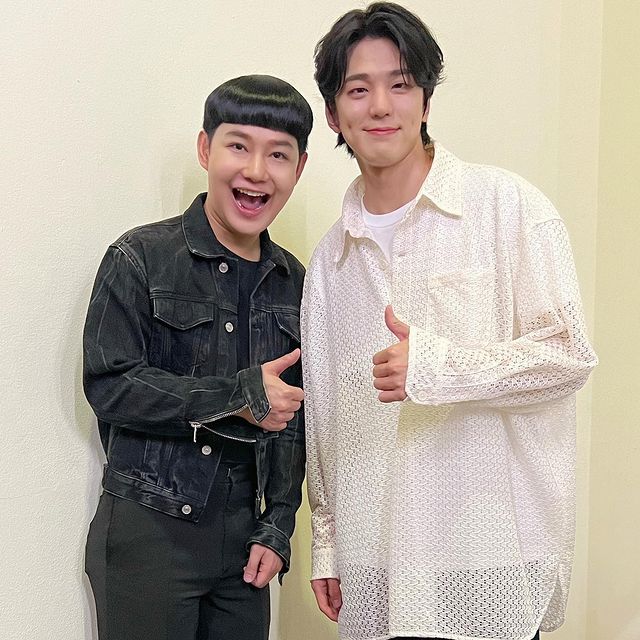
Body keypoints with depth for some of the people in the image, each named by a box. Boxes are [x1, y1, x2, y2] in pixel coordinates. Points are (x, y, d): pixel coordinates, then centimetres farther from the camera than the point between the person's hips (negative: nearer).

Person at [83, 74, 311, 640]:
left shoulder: (293, 282, 8)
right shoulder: (141, 259, -6)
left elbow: (293, 419, 11)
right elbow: (109, 385, -14)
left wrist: (278, 529, 5)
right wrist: (239, 397, -17)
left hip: (243, 542, 4)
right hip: (148, 532, -4)